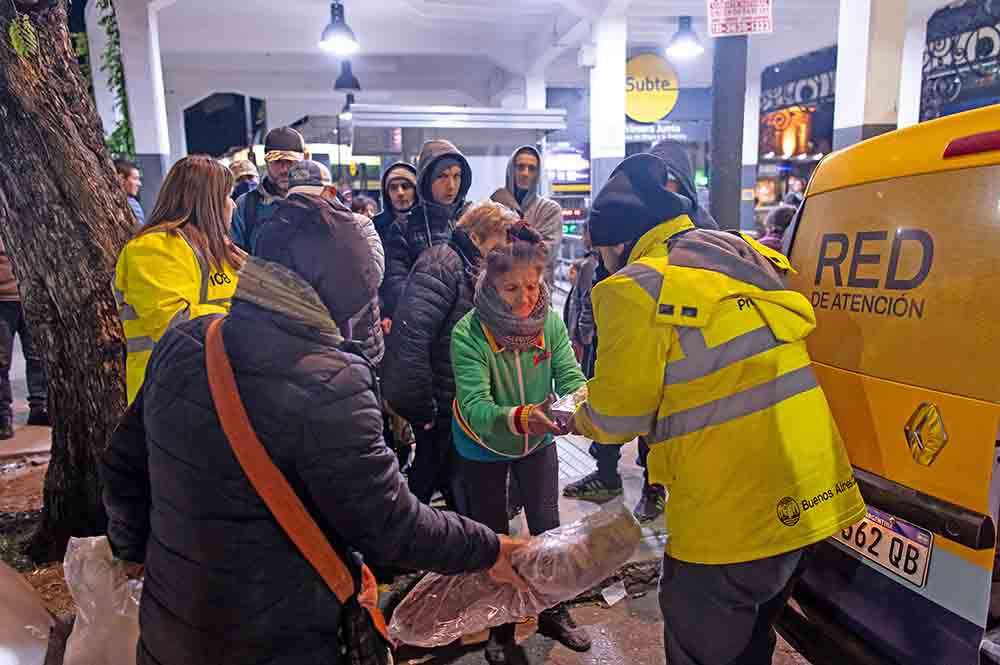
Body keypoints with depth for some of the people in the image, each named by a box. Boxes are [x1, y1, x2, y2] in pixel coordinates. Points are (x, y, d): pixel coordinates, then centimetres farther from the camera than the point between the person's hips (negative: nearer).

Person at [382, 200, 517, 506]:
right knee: (428, 474, 6)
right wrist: (422, 406, -24)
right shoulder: (442, 263, -19)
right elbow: (412, 334, -29)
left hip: (451, 399, 9)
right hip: (437, 401, -9)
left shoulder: (468, 269, 11)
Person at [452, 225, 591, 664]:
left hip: (538, 442, 3)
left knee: (548, 528, 13)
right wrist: (519, 418, -54)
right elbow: (474, 407, -36)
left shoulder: (550, 321, -17)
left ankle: (553, 613, 39)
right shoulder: (469, 333, -28)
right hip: (484, 447, -2)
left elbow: (570, 376, -20)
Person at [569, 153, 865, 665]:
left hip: (731, 517, -8)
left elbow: (619, 417, -10)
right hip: (806, 500, 8)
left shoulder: (637, 287, -15)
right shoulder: (742, 257, 10)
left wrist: (584, 417, 13)